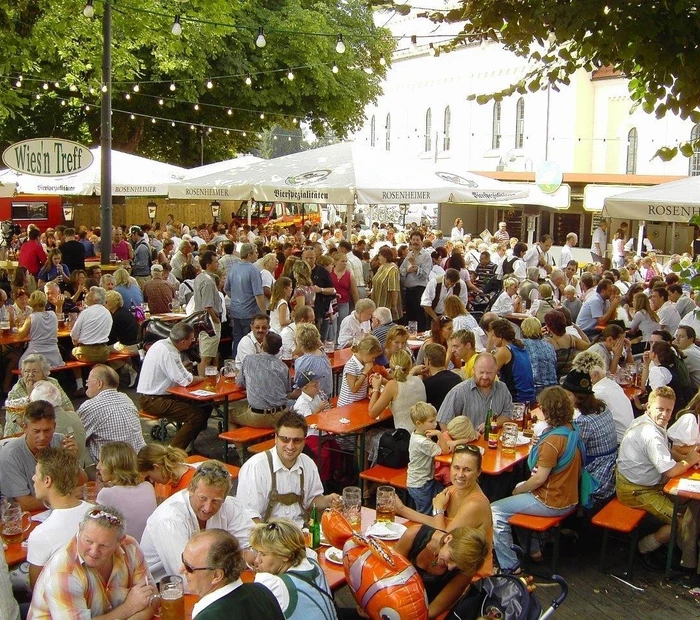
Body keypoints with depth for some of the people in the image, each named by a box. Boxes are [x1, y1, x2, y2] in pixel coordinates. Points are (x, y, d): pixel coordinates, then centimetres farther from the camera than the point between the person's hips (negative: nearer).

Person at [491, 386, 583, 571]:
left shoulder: (553, 440, -26)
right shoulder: (571, 431, 1)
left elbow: (540, 478, -22)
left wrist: (518, 491, -8)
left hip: (552, 503, -10)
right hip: (567, 497, 10)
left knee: (496, 511, -7)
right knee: (521, 487, 33)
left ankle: (509, 567, 1)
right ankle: (533, 549, 35)